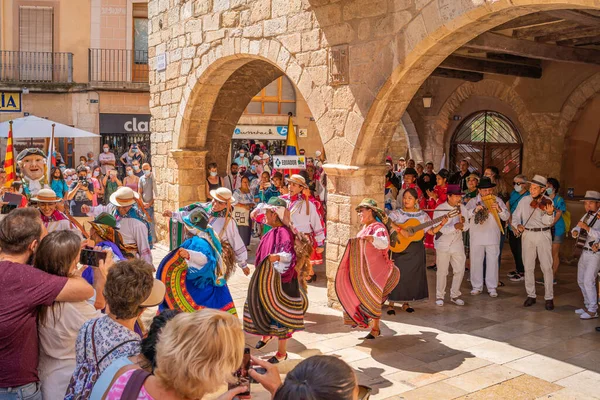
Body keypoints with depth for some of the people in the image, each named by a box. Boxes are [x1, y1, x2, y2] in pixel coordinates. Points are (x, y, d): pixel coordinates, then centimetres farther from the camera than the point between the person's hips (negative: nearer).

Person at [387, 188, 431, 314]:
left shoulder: (422, 215, 5)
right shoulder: (397, 213, -3)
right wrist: (401, 230, -31)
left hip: (416, 249, 3)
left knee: (413, 275, 8)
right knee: (398, 274, -5)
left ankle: (406, 303, 23)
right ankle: (391, 304, 5)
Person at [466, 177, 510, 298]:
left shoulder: (498, 200, 3)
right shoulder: (473, 201, 1)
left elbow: (506, 217, 0)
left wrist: (499, 209, -17)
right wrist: (475, 210, -25)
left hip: (493, 237, 0)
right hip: (476, 237, 0)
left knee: (492, 262, 4)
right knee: (476, 261, 6)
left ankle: (492, 287, 14)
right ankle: (477, 286, 18)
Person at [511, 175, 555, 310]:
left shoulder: (547, 202, -5)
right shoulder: (524, 200, 5)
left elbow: (548, 222, -14)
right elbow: (516, 216, 9)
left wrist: (549, 214, -35)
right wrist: (517, 225, -11)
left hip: (543, 235, -3)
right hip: (527, 235, 3)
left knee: (546, 267, -2)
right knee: (528, 267, 6)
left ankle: (549, 298, 7)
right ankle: (531, 295, 18)